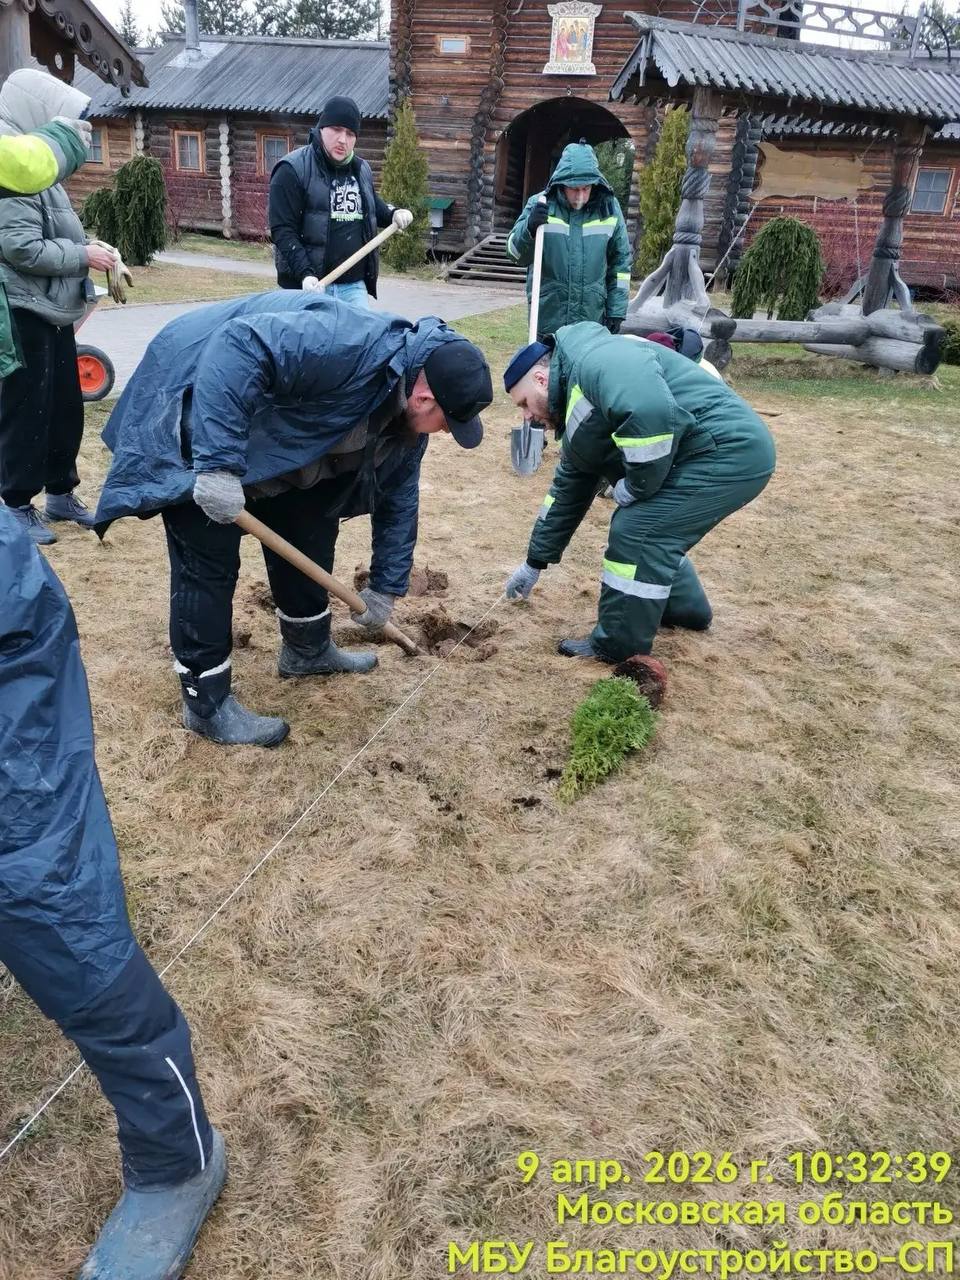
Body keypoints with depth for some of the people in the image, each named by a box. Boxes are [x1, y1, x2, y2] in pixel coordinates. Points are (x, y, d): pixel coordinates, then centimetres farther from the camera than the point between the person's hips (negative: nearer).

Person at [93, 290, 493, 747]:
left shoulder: (410, 405, -3)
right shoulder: (349, 345, -33)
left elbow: (398, 496, 8)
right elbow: (239, 344, -41)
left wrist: (386, 586, 11)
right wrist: (218, 462, -44)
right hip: (196, 399, -9)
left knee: (311, 527, 11)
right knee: (209, 560, -10)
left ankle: (307, 648, 31)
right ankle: (206, 702, 3)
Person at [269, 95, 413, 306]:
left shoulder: (362, 170, 15)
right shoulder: (292, 170, -5)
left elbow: (373, 206, 34)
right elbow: (283, 230, -11)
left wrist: (393, 214, 10)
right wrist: (305, 273, -25)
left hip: (354, 286, 6)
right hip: (309, 286, -6)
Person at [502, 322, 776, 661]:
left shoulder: (594, 360, -15)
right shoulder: (576, 413, 17)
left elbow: (650, 411, -34)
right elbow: (567, 494, 26)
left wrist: (638, 484, -18)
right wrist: (534, 563, 32)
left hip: (729, 450, -10)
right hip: (729, 453, 10)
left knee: (637, 533, -10)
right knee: (649, 529, 20)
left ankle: (619, 648, 4)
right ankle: (684, 607, 39)